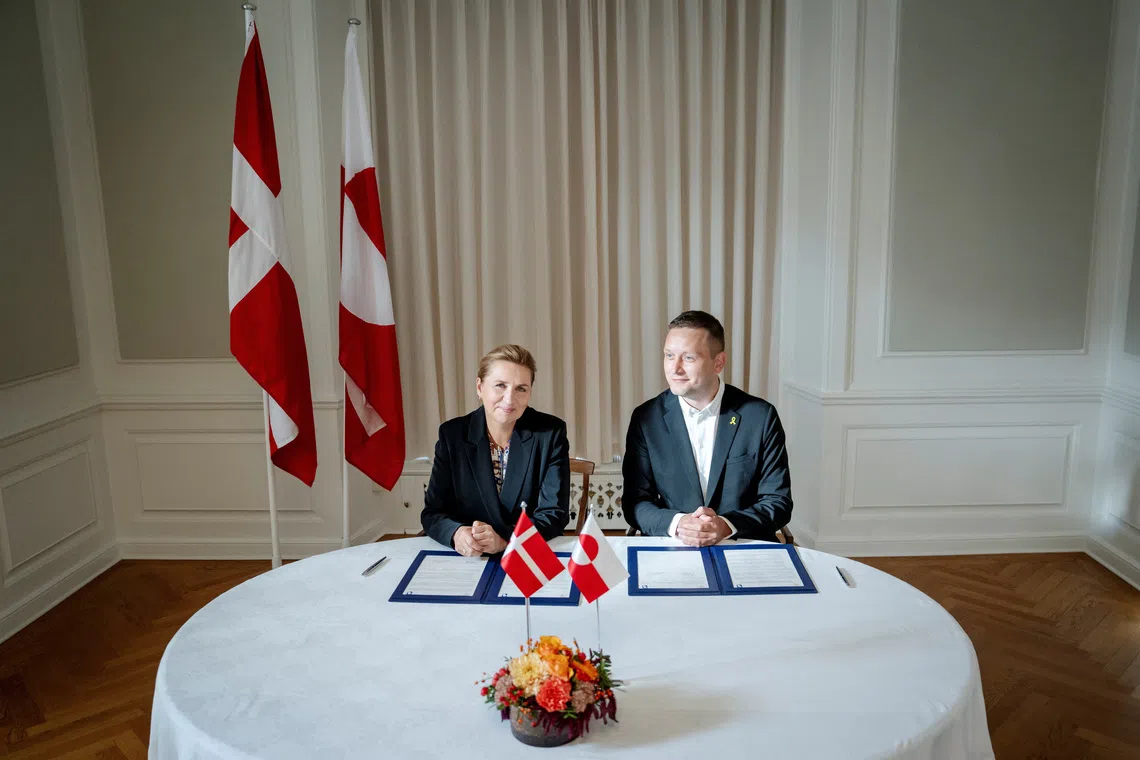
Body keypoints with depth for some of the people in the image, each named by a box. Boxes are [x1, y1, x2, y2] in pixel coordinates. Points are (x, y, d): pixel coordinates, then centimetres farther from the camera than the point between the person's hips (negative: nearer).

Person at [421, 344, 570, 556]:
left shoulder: (551, 433, -5)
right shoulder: (452, 434, -2)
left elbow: (554, 514, -9)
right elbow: (431, 512, -3)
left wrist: (503, 540, -26)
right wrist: (457, 534, -24)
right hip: (469, 563, 1)